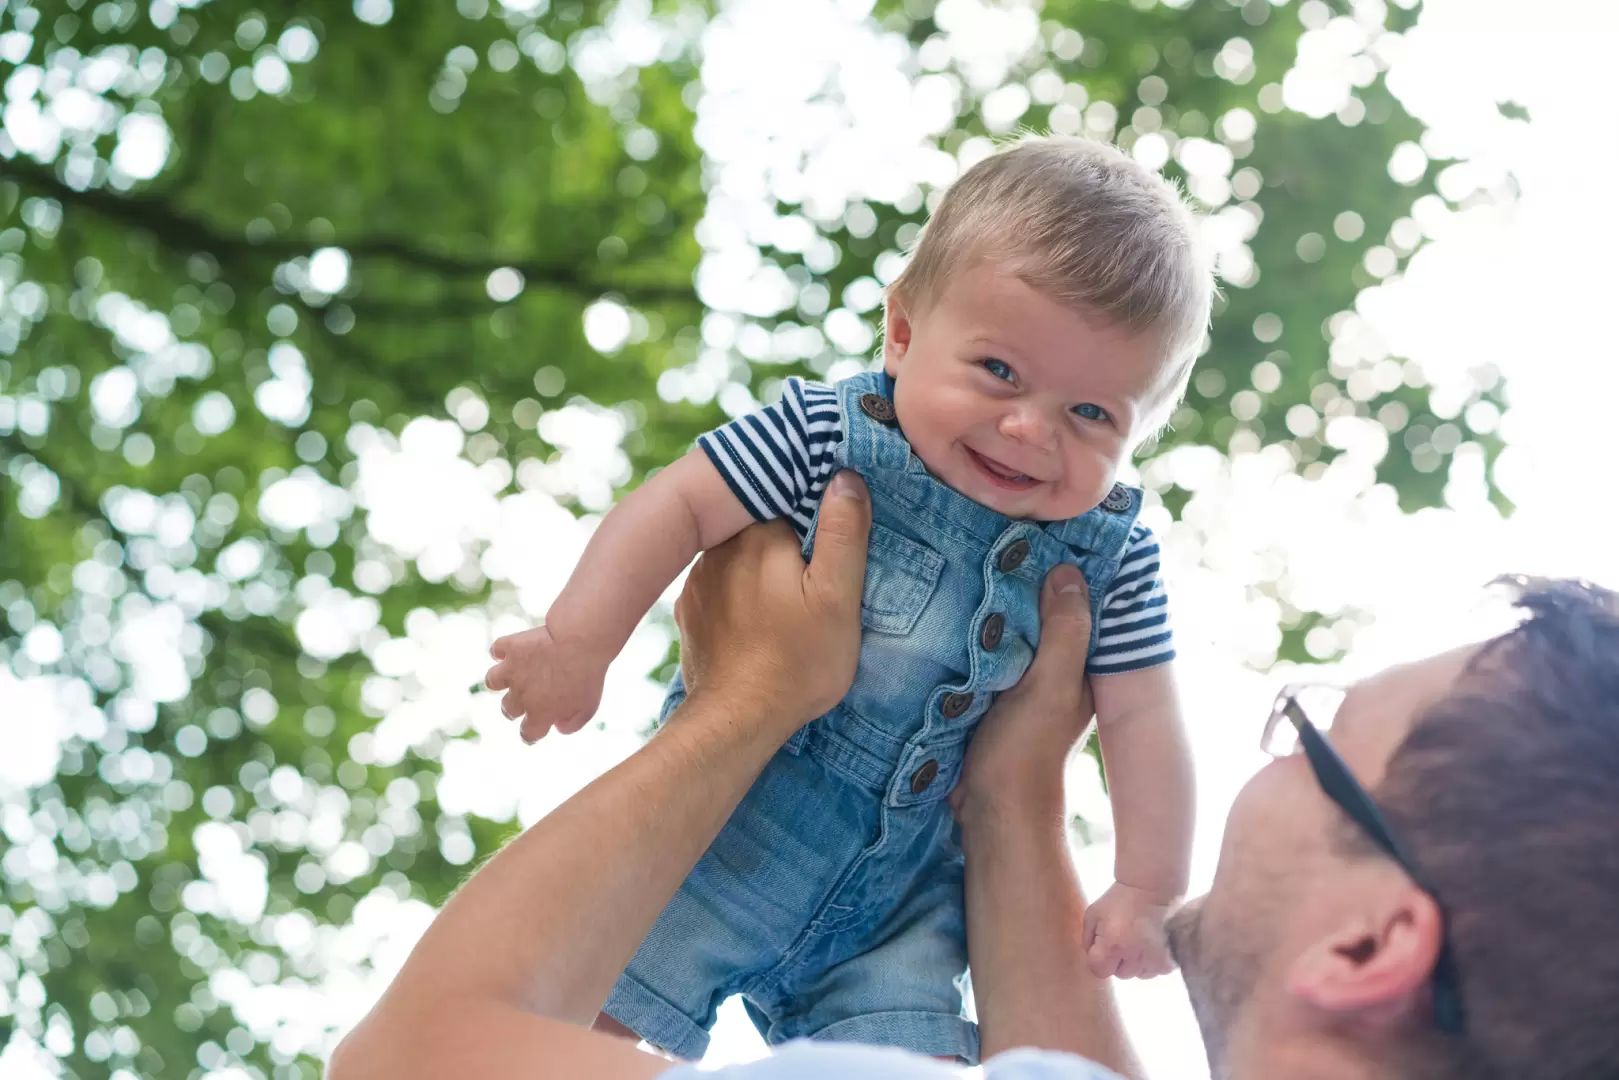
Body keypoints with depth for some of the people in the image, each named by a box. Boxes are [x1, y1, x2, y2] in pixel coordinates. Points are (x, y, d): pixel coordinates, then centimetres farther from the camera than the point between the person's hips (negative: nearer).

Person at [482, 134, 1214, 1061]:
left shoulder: (1110, 558, -8)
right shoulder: (828, 438, -16)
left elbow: (1142, 720, -2)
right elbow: (679, 505, -16)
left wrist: (1148, 890, -3)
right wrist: (579, 641, -25)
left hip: (903, 880, 2)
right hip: (730, 807, -2)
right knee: (596, 1014, -7)